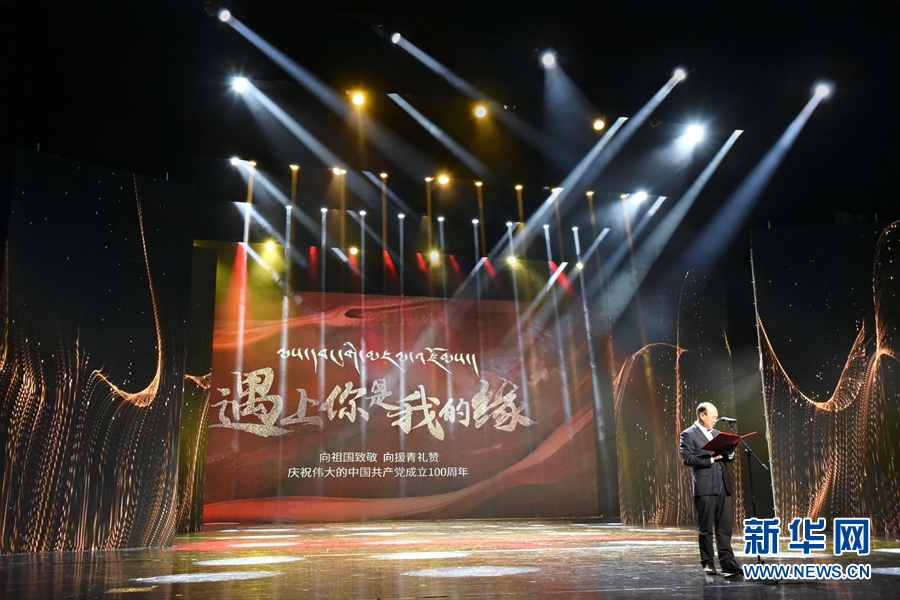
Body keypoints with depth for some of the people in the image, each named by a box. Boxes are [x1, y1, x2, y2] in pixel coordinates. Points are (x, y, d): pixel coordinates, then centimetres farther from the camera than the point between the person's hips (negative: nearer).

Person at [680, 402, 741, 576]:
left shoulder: (716, 433, 18)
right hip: (704, 487, -6)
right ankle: (708, 563, 9)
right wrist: (711, 457, -18)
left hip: (723, 486, 6)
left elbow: (725, 457, 20)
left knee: (725, 527, 4)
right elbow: (688, 459, -14)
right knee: (705, 528, 1)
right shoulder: (688, 434, -4)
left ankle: (727, 561, 7)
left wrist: (729, 453, -2)